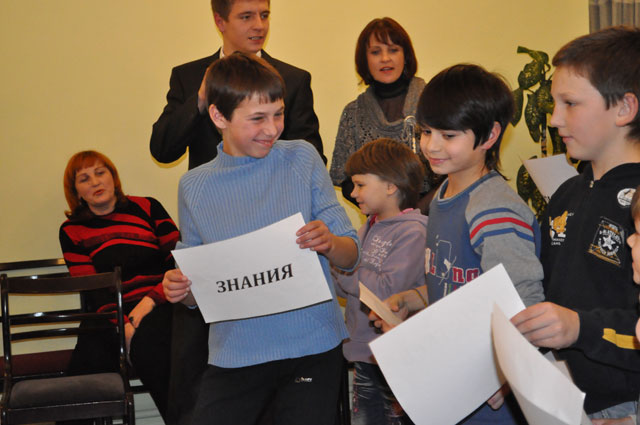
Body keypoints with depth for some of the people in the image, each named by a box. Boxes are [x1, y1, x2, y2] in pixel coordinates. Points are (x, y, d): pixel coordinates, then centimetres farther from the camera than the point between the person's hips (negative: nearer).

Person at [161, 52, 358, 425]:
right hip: (236, 353, 1)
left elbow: (351, 256, 1)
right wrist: (180, 290, -12)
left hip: (313, 345, 0)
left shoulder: (302, 159, 2)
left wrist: (329, 243, -20)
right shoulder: (194, 187, 3)